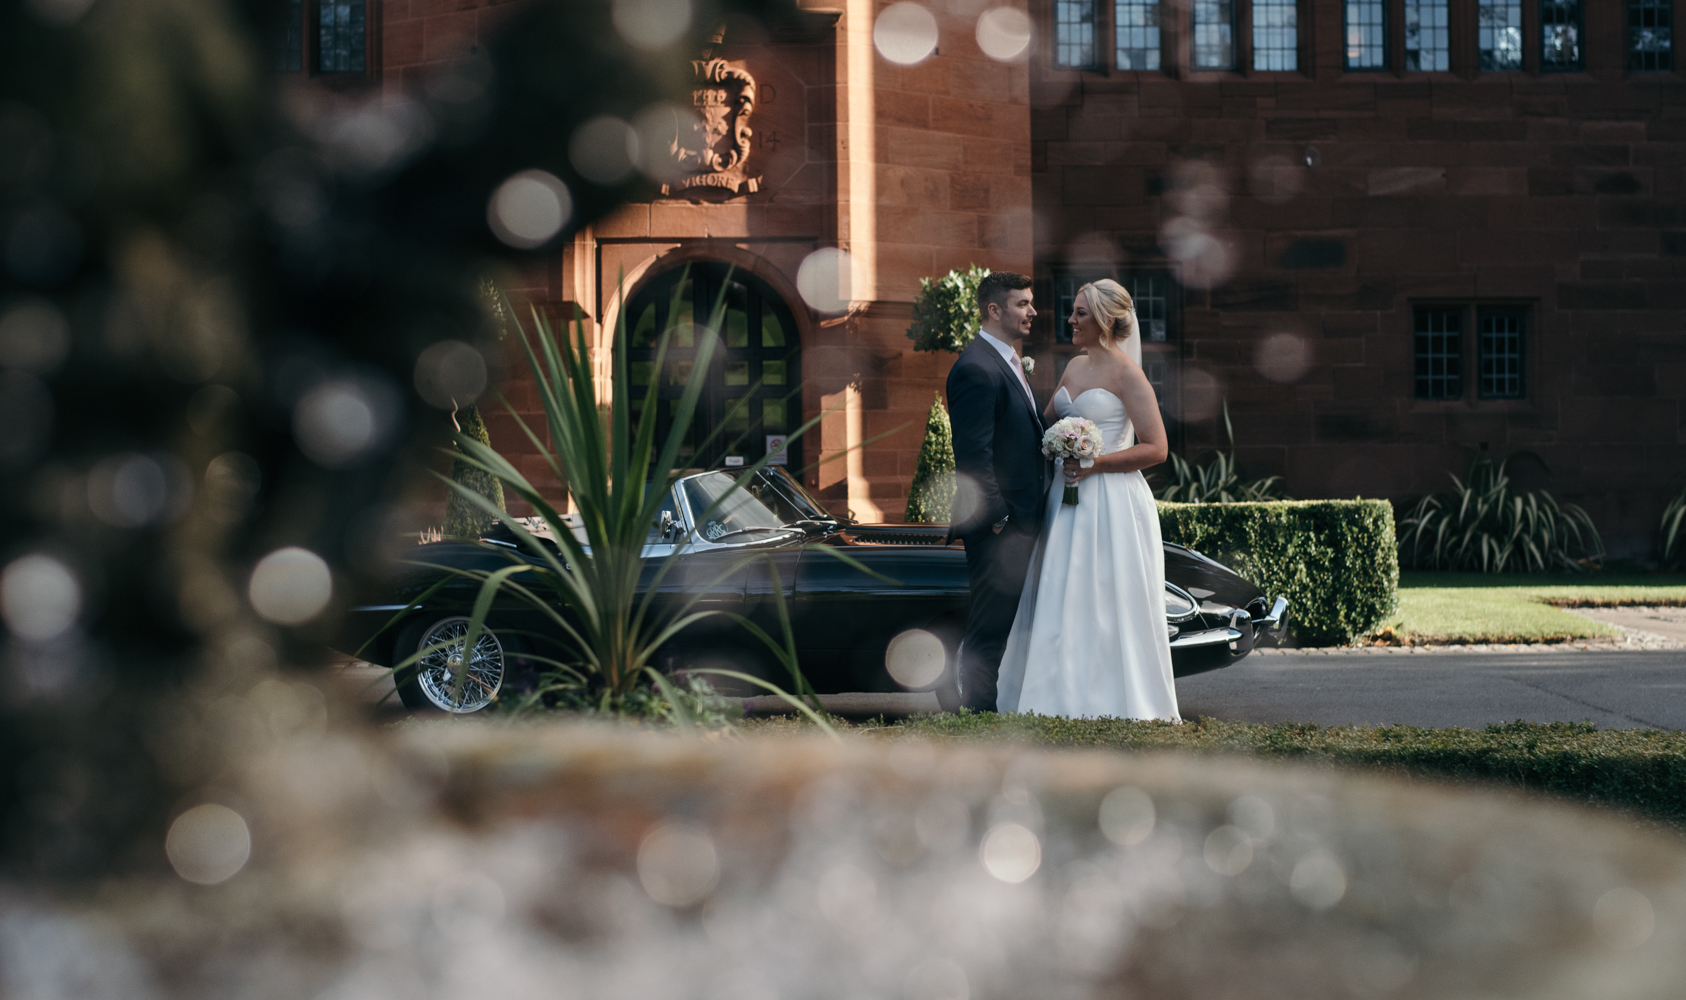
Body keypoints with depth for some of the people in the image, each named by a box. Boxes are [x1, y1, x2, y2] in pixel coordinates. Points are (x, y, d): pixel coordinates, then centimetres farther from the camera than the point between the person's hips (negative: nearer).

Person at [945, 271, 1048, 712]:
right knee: (990, 627, -4)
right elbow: (973, 454, -21)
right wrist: (996, 517, -21)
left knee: (1007, 622, 15)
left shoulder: (1008, 362, 17)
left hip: (1020, 519, 10)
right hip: (998, 523, -10)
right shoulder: (976, 368, -16)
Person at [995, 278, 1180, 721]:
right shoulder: (1074, 367, 13)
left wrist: (1095, 464, -19)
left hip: (1112, 505, -8)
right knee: (1064, 607, 8)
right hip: (1068, 501, 8)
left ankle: (1115, 707, 7)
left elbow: (1156, 449, -13)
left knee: (1109, 610, -3)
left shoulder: (1127, 373, -10)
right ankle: (1070, 705, 14)